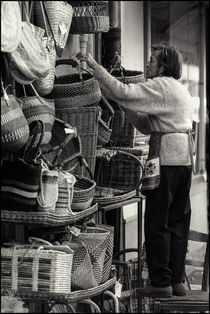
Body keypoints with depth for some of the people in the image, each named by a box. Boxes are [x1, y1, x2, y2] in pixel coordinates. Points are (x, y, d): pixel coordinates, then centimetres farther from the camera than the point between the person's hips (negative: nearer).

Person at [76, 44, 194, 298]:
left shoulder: (160, 86, -7)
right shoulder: (179, 89, 23)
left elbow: (122, 92, -18)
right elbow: (147, 125, 21)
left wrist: (94, 66, -14)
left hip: (167, 158, -9)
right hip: (185, 156, 9)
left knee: (157, 222, -4)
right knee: (178, 221, 10)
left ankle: (161, 282, -2)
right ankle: (177, 280, 14)